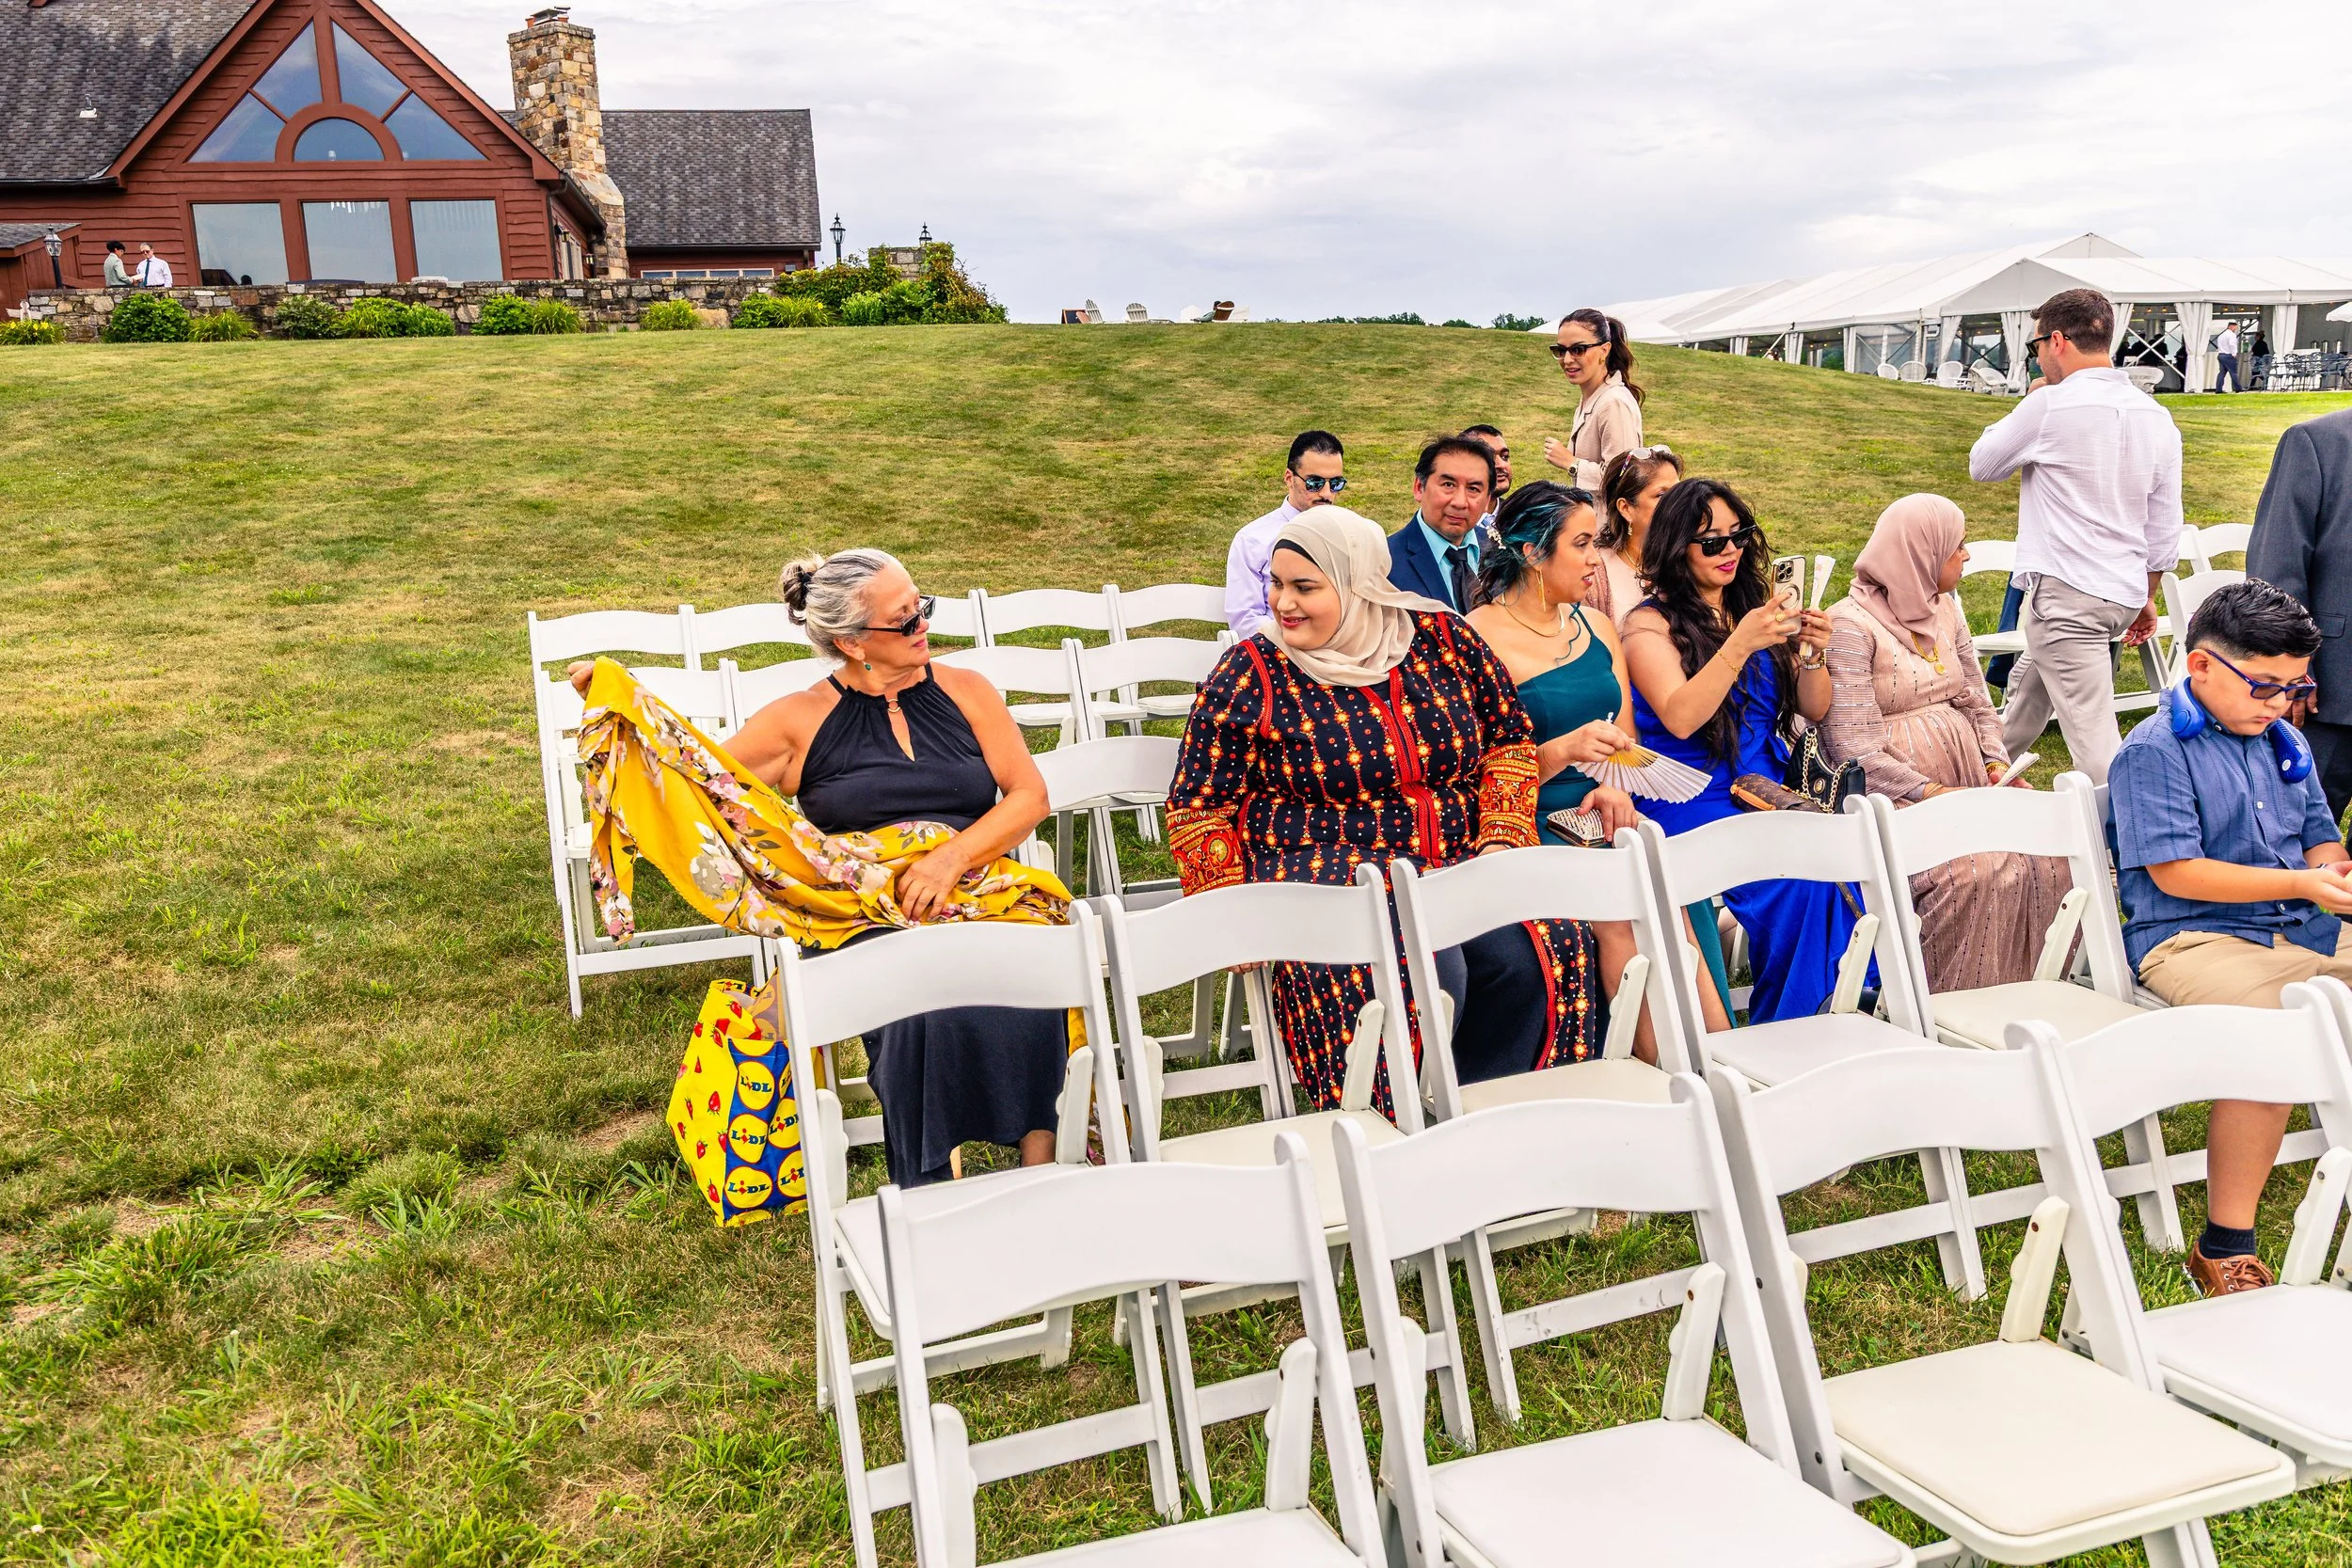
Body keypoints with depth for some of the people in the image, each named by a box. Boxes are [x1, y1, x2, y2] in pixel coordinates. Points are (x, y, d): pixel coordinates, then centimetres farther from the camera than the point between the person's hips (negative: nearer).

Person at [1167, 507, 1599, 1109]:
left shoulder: (1441, 638, 6)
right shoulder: (1251, 673, -1)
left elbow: (1510, 737, 14)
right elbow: (1198, 810, 1)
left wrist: (1499, 842, -1)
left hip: (1462, 860, 4)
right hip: (1328, 873, -4)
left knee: (1528, 956, -25)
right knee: (1430, 971, -32)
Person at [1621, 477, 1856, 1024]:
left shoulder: (1756, 607, 17)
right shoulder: (1650, 623, -1)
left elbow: (1815, 711, 15)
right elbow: (1679, 718, -17)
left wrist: (1812, 653, -4)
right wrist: (1740, 645, -24)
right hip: (1690, 803, -5)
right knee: (1803, 874, -29)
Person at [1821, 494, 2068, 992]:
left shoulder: (1945, 610, 15)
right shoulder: (1850, 625, -10)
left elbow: (1978, 704, 20)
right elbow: (1853, 750, -16)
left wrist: (1998, 765, 0)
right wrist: (1933, 793, -20)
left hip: (1967, 780, 8)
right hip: (1897, 796, -7)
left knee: (2052, 855, -17)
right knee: (1977, 873, -31)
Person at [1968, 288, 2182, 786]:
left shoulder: (2050, 406, -13)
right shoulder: (2157, 417, 8)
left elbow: (1981, 465, 3)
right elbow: (2164, 527, 12)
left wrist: (2026, 407, 16)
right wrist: (2146, 596, 23)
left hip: (2065, 592, -9)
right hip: (2123, 594, 9)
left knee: (2094, 736, -11)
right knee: (2026, 691, 27)